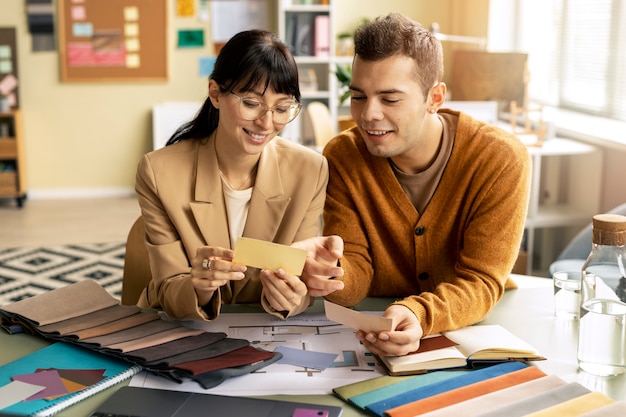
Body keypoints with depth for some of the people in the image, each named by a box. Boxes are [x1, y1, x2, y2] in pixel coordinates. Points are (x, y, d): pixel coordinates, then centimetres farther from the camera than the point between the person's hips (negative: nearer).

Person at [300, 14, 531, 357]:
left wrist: (417, 315, -40)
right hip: (374, 332, 2)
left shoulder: (501, 160, -17)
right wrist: (332, 275, -35)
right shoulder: (341, 158, -9)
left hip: (478, 328, -1)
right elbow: (357, 273, -10)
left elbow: (480, 282, -19)